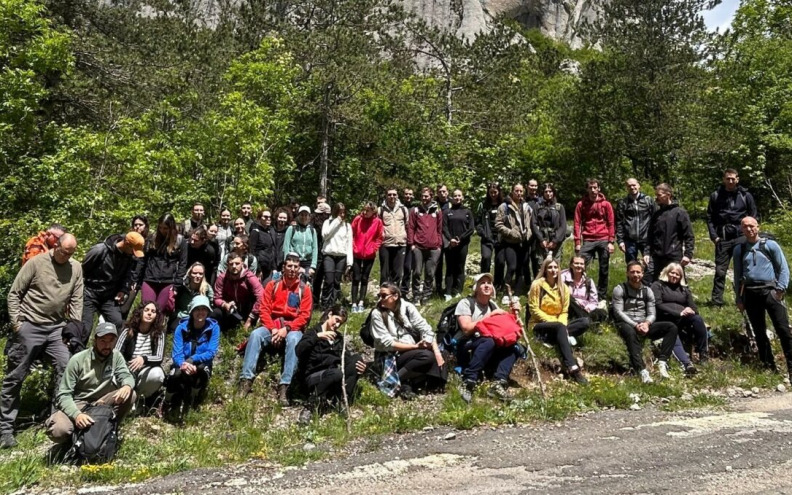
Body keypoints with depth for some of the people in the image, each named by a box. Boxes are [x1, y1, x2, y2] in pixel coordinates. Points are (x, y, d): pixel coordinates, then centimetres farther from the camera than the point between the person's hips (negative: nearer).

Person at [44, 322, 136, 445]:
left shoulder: (116, 356, -5)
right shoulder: (78, 360, -16)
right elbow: (64, 395, -17)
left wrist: (127, 386, -38)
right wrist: (76, 415, -36)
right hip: (77, 404, -3)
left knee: (130, 395, -23)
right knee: (59, 430, -33)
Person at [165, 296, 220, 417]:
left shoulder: (214, 327, -7)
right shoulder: (182, 327, -4)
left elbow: (211, 353, -14)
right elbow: (176, 353, -11)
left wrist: (192, 360, -30)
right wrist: (183, 364, -34)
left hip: (202, 367, 0)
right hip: (183, 365, 0)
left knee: (200, 369, -36)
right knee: (176, 374, -35)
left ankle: (190, 407, -13)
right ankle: (169, 406, -5)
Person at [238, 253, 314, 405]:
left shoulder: (304, 289, 5)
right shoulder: (272, 285, 9)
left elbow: (304, 315, -2)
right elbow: (264, 309, 2)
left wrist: (287, 329, -16)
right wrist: (273, 329, -13)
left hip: (293, 328, -2)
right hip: (272, 326, 2)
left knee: (293, 339, -35)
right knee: (255, 334, -29)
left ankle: (284, 387, -40)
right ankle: (246, 380, -33)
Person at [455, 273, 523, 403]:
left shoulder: (493, 305, 13)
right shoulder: (465, 303, -5)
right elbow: (467, 329, -18)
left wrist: (513, 314, -5)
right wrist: (489, 316, -16)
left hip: (489, 354, 6)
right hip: (467, 350, -6)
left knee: (516, 348, -17)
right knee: (489, 341, -36)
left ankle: (498, 383, -32)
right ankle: (468, 382, -34)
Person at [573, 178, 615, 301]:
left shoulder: (606, 204, 5)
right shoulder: (581, 204, 4)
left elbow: (611, 224, 5)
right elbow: (577, 224, 2)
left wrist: (611, 242, -2)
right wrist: (577, 242, -4)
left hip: (603, 240, 1)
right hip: (588, 241, -1)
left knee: (604, 270, 6)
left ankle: (602, 297, 16)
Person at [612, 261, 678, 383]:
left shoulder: (647, 291, 14)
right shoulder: (620, 289, 1)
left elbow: (652, 314, 8)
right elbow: (618, 312, -9)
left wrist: (646, 323, -15)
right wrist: (635, 325, -20)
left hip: (644, 325, 5)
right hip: (626, 325, -5)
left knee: (671, 327, -15)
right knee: (630, 332, -41)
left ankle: (662, 362, -24)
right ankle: (642, 370, -47)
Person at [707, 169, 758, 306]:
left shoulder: (746, 196, 5)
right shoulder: (716, 196, 6)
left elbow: (753, 218, 8)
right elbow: (710, 218, 7)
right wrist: (714, 236, -2)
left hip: (741, 238, 0)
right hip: (722, 239, 0)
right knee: (720, 270, 0)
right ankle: (716, 299, 4)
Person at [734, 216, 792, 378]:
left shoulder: (770, 245, 4)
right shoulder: (738, 249, 11)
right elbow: (738, 275, 14)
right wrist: (739, 298, 11)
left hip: (770, 290, -3)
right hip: (750, 293, 3)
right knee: (759, 332, 7)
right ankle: (769, 367, 17)